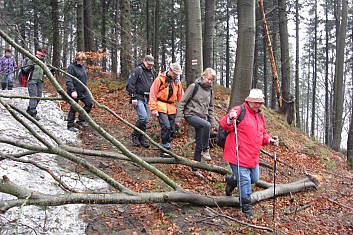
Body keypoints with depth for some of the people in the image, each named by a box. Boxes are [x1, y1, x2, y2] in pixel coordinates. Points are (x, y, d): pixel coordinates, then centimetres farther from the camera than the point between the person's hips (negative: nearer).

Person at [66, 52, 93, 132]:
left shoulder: (83, 66, 10)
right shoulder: (71, 67, -14)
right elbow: (68, 81, -21)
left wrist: (85, 87, 23)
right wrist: (72, 90, -30)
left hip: (83, 90, 7)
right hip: (75, 92, -7)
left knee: (89, 103, 1)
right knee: (73, 108, 2)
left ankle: (81, 120, 14)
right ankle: (70, 126, 15)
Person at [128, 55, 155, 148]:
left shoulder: (151, 72, 18)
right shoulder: (137, 70, -5)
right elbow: (131, 84, -10)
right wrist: (133, 97, -16)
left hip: (147, 99, 7)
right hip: (138, 98, -7)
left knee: (146, 119, 4)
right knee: (143, 117, -19)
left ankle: (142, 138, 14)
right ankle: (135, 135, -2)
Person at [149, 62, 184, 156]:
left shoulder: (177, 82, 12)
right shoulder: (160, 79, -5)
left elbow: (181, 97, 18)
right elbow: (152, 94, -5)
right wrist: (153, 109, -10)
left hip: (171, 108, 6)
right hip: (161, 106, -6)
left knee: (172, 129, 6)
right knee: (166, 126, -19)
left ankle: (166, 150, 19)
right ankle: (165, 149, -10)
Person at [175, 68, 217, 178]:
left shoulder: (210, 90, 13)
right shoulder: (194, 86, -6)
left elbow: (210, 107, 22)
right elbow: (182, 102, -6)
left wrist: (213, 122, 15)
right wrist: (179, 117, -10)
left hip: (202, 118, 6)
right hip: (191, 115, -6)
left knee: (199, 145, 3)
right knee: (206, 125, -35)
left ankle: (195, 168, 14)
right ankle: (205, 150, -18)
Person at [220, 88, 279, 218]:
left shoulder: (260, 116, 16)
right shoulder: (239, 110, -10)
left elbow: (262, 134, 25)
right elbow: (223, 124, -18)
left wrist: (270, 140, 6)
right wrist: (230, 119, -39)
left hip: (253, 157, 9)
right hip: (239, 155, -8)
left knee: (254, 178, 18)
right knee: (245, 180, -6)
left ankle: (232, 181, 43)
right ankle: (247, 208, 10)